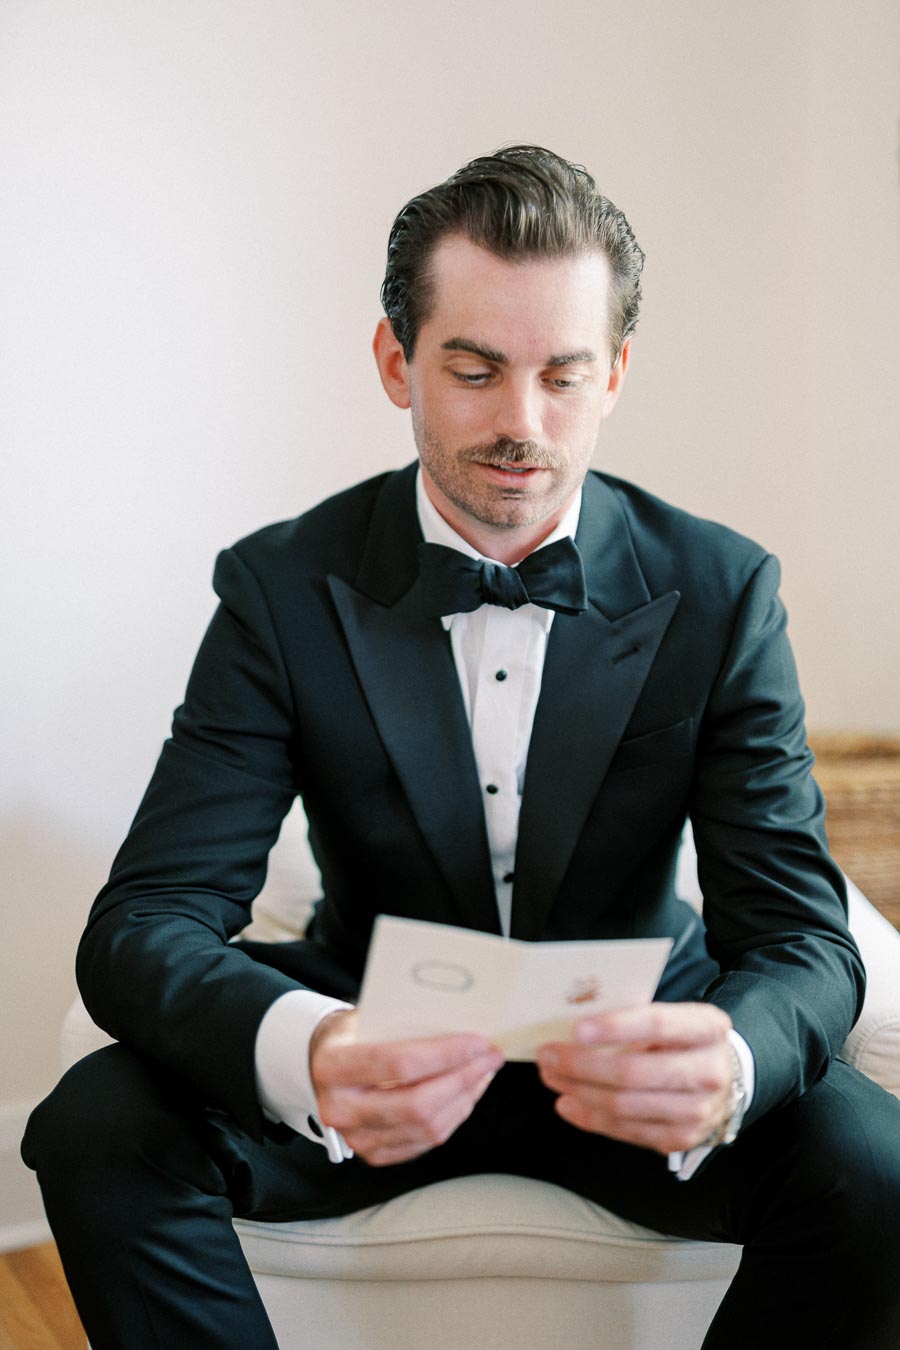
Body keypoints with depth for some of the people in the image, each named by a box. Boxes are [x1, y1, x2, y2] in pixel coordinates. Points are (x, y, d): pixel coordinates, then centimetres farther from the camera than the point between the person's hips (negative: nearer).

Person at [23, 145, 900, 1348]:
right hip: (389, 1055, 0)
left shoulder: (720, 592, -10)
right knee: (99, 1130, -25)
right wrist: (309, 1056, -43)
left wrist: (725, 1068, -41)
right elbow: (144, 924, -19)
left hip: (626, 1053, 1)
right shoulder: (284, 587, -12)